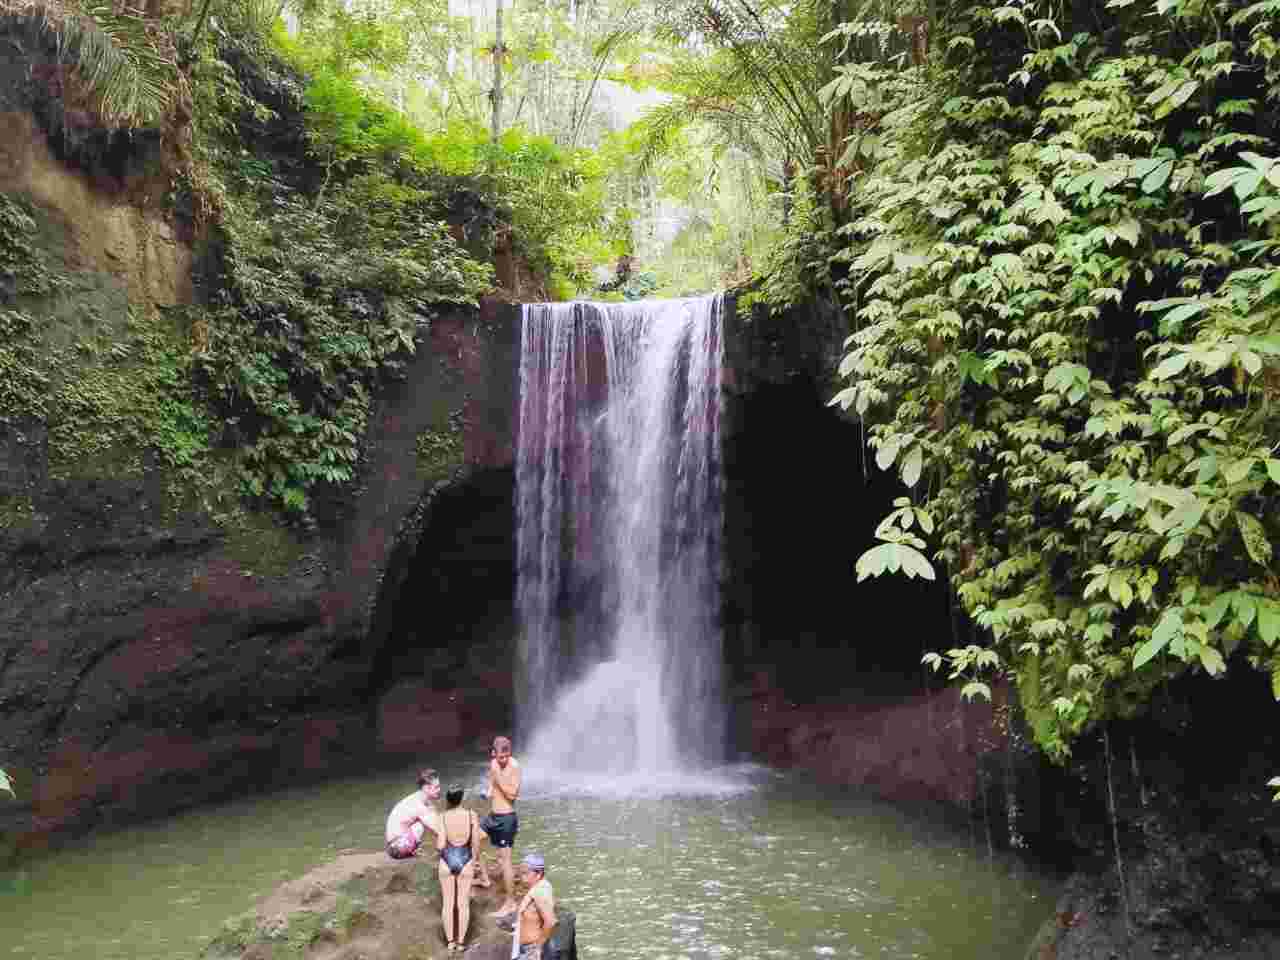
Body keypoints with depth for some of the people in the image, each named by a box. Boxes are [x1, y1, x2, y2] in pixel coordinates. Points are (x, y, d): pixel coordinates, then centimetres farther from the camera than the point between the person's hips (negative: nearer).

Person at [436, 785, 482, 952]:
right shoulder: (471, 815, -11)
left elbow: (440, 845, -17)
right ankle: (460, 942, 21)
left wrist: (437, 841, 7)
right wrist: (473, 861, 12)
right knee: (463, 904, 14)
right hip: (465, 862, 0)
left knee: (448, 903, 15)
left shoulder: (442, 817, -14)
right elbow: (475, 843, -4)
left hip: (447, 862, 0)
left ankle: (450, 942, 23)